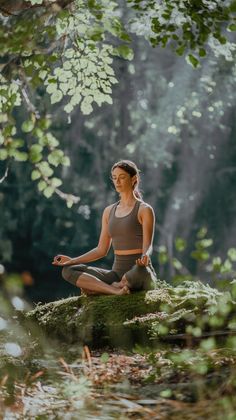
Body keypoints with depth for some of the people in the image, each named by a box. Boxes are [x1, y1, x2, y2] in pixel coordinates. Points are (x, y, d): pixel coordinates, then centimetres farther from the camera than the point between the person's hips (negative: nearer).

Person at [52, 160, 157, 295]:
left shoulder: (144, 210, -3)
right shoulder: (109, 211, 14)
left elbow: (148, 247, -12)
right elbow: (101, 250, 15)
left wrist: (145, 257, -36)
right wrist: (72, 260, 4)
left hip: (139, 276, -6)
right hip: (117, 273, 6)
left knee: (141, 270, -43)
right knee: (68, 270, -11)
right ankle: (116, 290, -26)